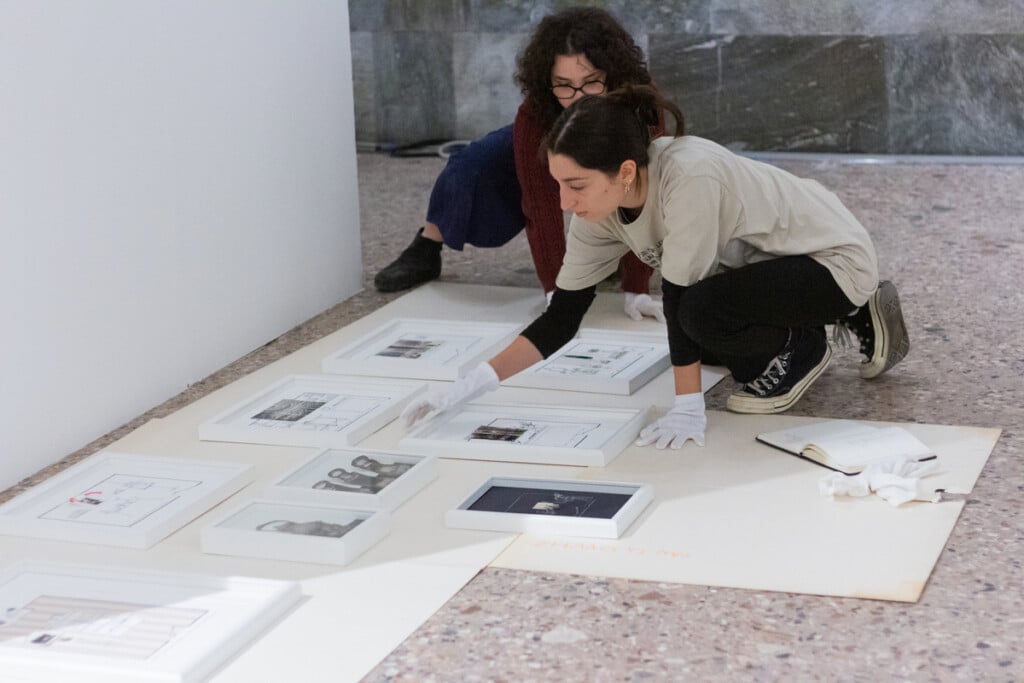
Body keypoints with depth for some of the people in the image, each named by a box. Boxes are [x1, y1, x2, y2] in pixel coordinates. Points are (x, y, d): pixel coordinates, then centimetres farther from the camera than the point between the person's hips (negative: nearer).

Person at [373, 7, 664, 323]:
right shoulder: (534, 115, -40)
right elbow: (542, 203, -41)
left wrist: (636, 290, -43)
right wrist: (556, 289, -48)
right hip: (549, 161, -2)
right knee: (472, 165, -26)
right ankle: (426, 251, -4)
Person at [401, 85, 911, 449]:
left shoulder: (689, 176, -36)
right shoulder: (601, 207, -12)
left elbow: (678, 296, -30)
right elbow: (561, 319, -9)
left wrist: (688, 408, -25)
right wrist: (464, 391, -16)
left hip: (835, 257, -9)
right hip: (774, 259, 9)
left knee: (704, 311, -30)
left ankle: (803, 348, 0)